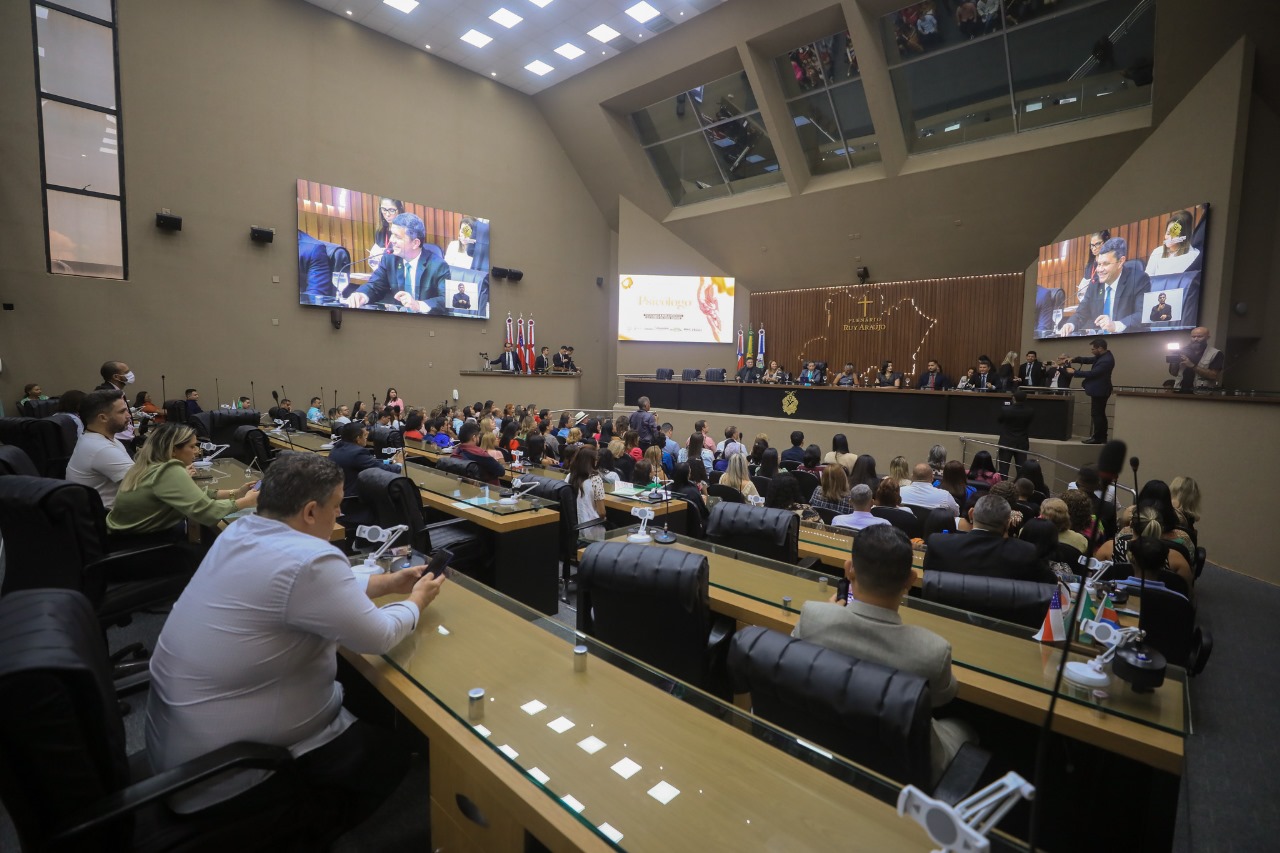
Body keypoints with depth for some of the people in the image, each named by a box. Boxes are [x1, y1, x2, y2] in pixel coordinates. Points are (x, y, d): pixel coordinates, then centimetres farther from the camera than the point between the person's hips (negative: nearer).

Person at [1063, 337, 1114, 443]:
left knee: (1096, 414, -5)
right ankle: (1102, 438, 21)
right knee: (1100, 414, 14)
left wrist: (1074, 372, -17)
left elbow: (1092, 373, -25)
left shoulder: (1107, 360, -23)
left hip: (1099, 391, -11)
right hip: (1099, 390, 11)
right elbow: (1089, 359, 15)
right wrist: (1074, 359, -3)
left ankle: (1097, 438, -1)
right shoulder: (1101, 356, 8)